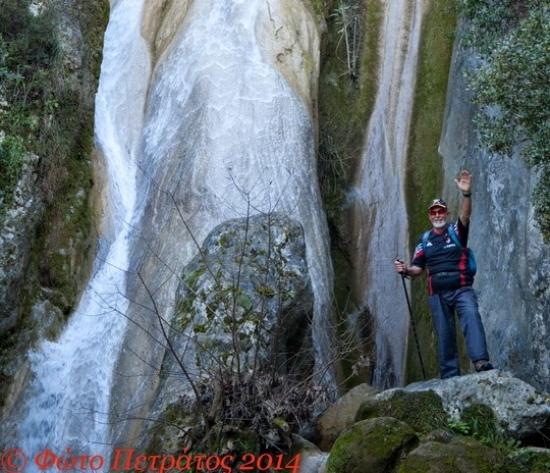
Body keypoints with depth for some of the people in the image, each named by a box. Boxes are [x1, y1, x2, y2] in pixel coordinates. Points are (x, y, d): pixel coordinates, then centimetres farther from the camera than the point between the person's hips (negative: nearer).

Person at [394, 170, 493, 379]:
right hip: (437, 293, 4)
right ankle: (450, 375, 6)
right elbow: (418, 268, 14)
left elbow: (465, 215, -17)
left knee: (471, 317, -28)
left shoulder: (456, 231, 4)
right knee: (444, 335, 3)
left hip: (461, 289, -4)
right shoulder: (424, 240, 14)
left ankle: (480, 361, -41)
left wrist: (466, 194, -35)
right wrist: (405, 269, -9)